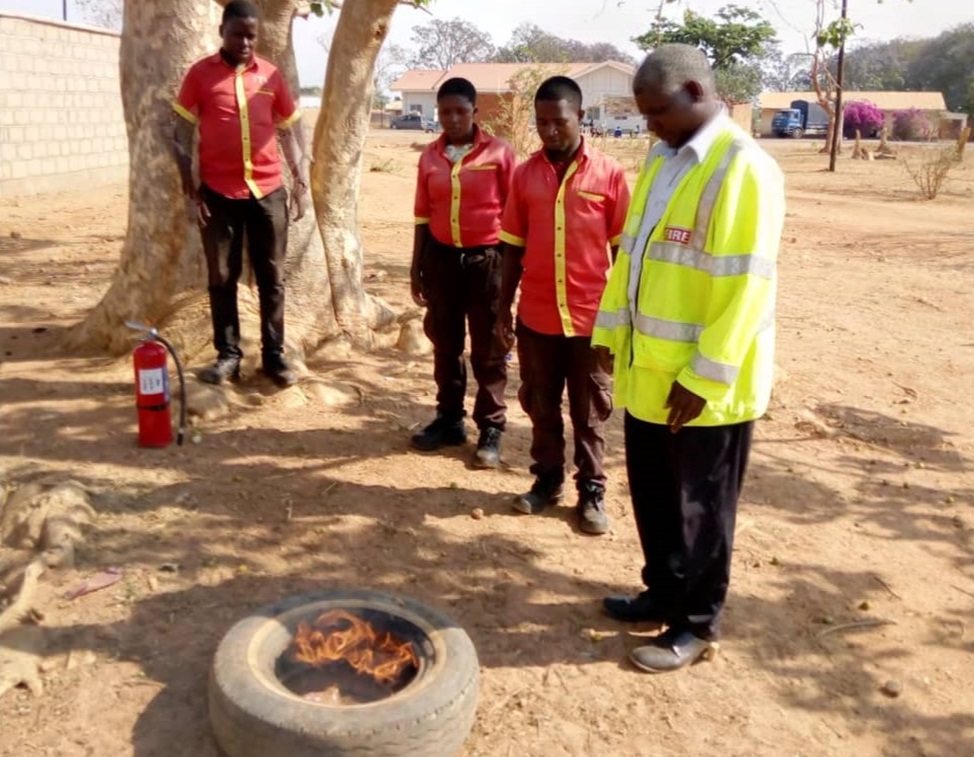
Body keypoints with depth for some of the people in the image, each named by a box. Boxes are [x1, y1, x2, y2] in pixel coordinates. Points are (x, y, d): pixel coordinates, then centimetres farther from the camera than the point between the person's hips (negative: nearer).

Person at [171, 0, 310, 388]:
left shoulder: (271, 75, 7)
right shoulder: (200, 74, 1)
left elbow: (291, 130, 14)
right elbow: (182, 136, 2)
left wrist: (301, 182, 6)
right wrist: (189, 192, -4)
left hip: (268, 191, 2)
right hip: (218, 193, -1)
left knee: (271, 277, 6)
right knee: (222, 278, 5)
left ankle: (274, 355, 15)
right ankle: (228, 355, 16)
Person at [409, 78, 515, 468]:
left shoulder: (499, 152, -6)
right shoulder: (429, 157, 6)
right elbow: (423, 215, 10)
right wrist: (416, 267, 9)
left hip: (486, 258, -4)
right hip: (442, 257, 4)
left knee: (487, 348, 4)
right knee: (445, 343, 12)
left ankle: (491, 428, 13)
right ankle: (449, 419, 26)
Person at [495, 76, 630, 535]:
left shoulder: (609, 174, -4)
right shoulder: (524, 175, 3)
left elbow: (622, 248, 0)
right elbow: (513, 247, 7)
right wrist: (504, 308, 6)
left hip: (591, 316, -2)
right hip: (536, 316, 3)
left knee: (589, 412, 9)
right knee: (540, 405, 14)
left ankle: (592, 491, 22)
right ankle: (547, 478, 31)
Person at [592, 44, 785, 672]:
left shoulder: (744, 169, -16)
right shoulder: (660, 161, 11)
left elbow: (746, 285, -20)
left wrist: (704, 376, -20)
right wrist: (610, 330, 14)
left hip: (704, 383, -8)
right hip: (647, 369, 8)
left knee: (699, 508, 7)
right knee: (652, 494, 18)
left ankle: (697, 625, 24)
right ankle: (664, 594, 37)